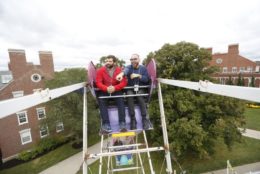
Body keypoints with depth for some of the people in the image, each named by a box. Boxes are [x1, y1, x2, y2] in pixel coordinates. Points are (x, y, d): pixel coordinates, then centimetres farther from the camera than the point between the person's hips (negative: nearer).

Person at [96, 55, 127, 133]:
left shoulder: (119, 70, -4)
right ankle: (106, 124, -23)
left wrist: (115, 88, -26)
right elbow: (98, 83, -8)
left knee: (121, 100, -27)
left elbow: (124, 82, -10)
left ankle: (122, 123, -23)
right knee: (101, 101, -26)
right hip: (104, 91, 1)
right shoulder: (100, 70, -2)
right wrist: (106, 88, -27)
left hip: (116, 90, 0)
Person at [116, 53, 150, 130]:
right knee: (129, 95, -32)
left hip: (140, 88, 1)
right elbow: (125, 70, -26)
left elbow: (147, 79, -3)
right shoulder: (129, 67, 1)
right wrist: (121, 74, -50)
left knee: (140, 95, -32)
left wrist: (138, 76, -18)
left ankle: (144, 118, -22)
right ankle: (132, 119, -22)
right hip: (130, 88, 0)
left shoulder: (143, 68, 6)